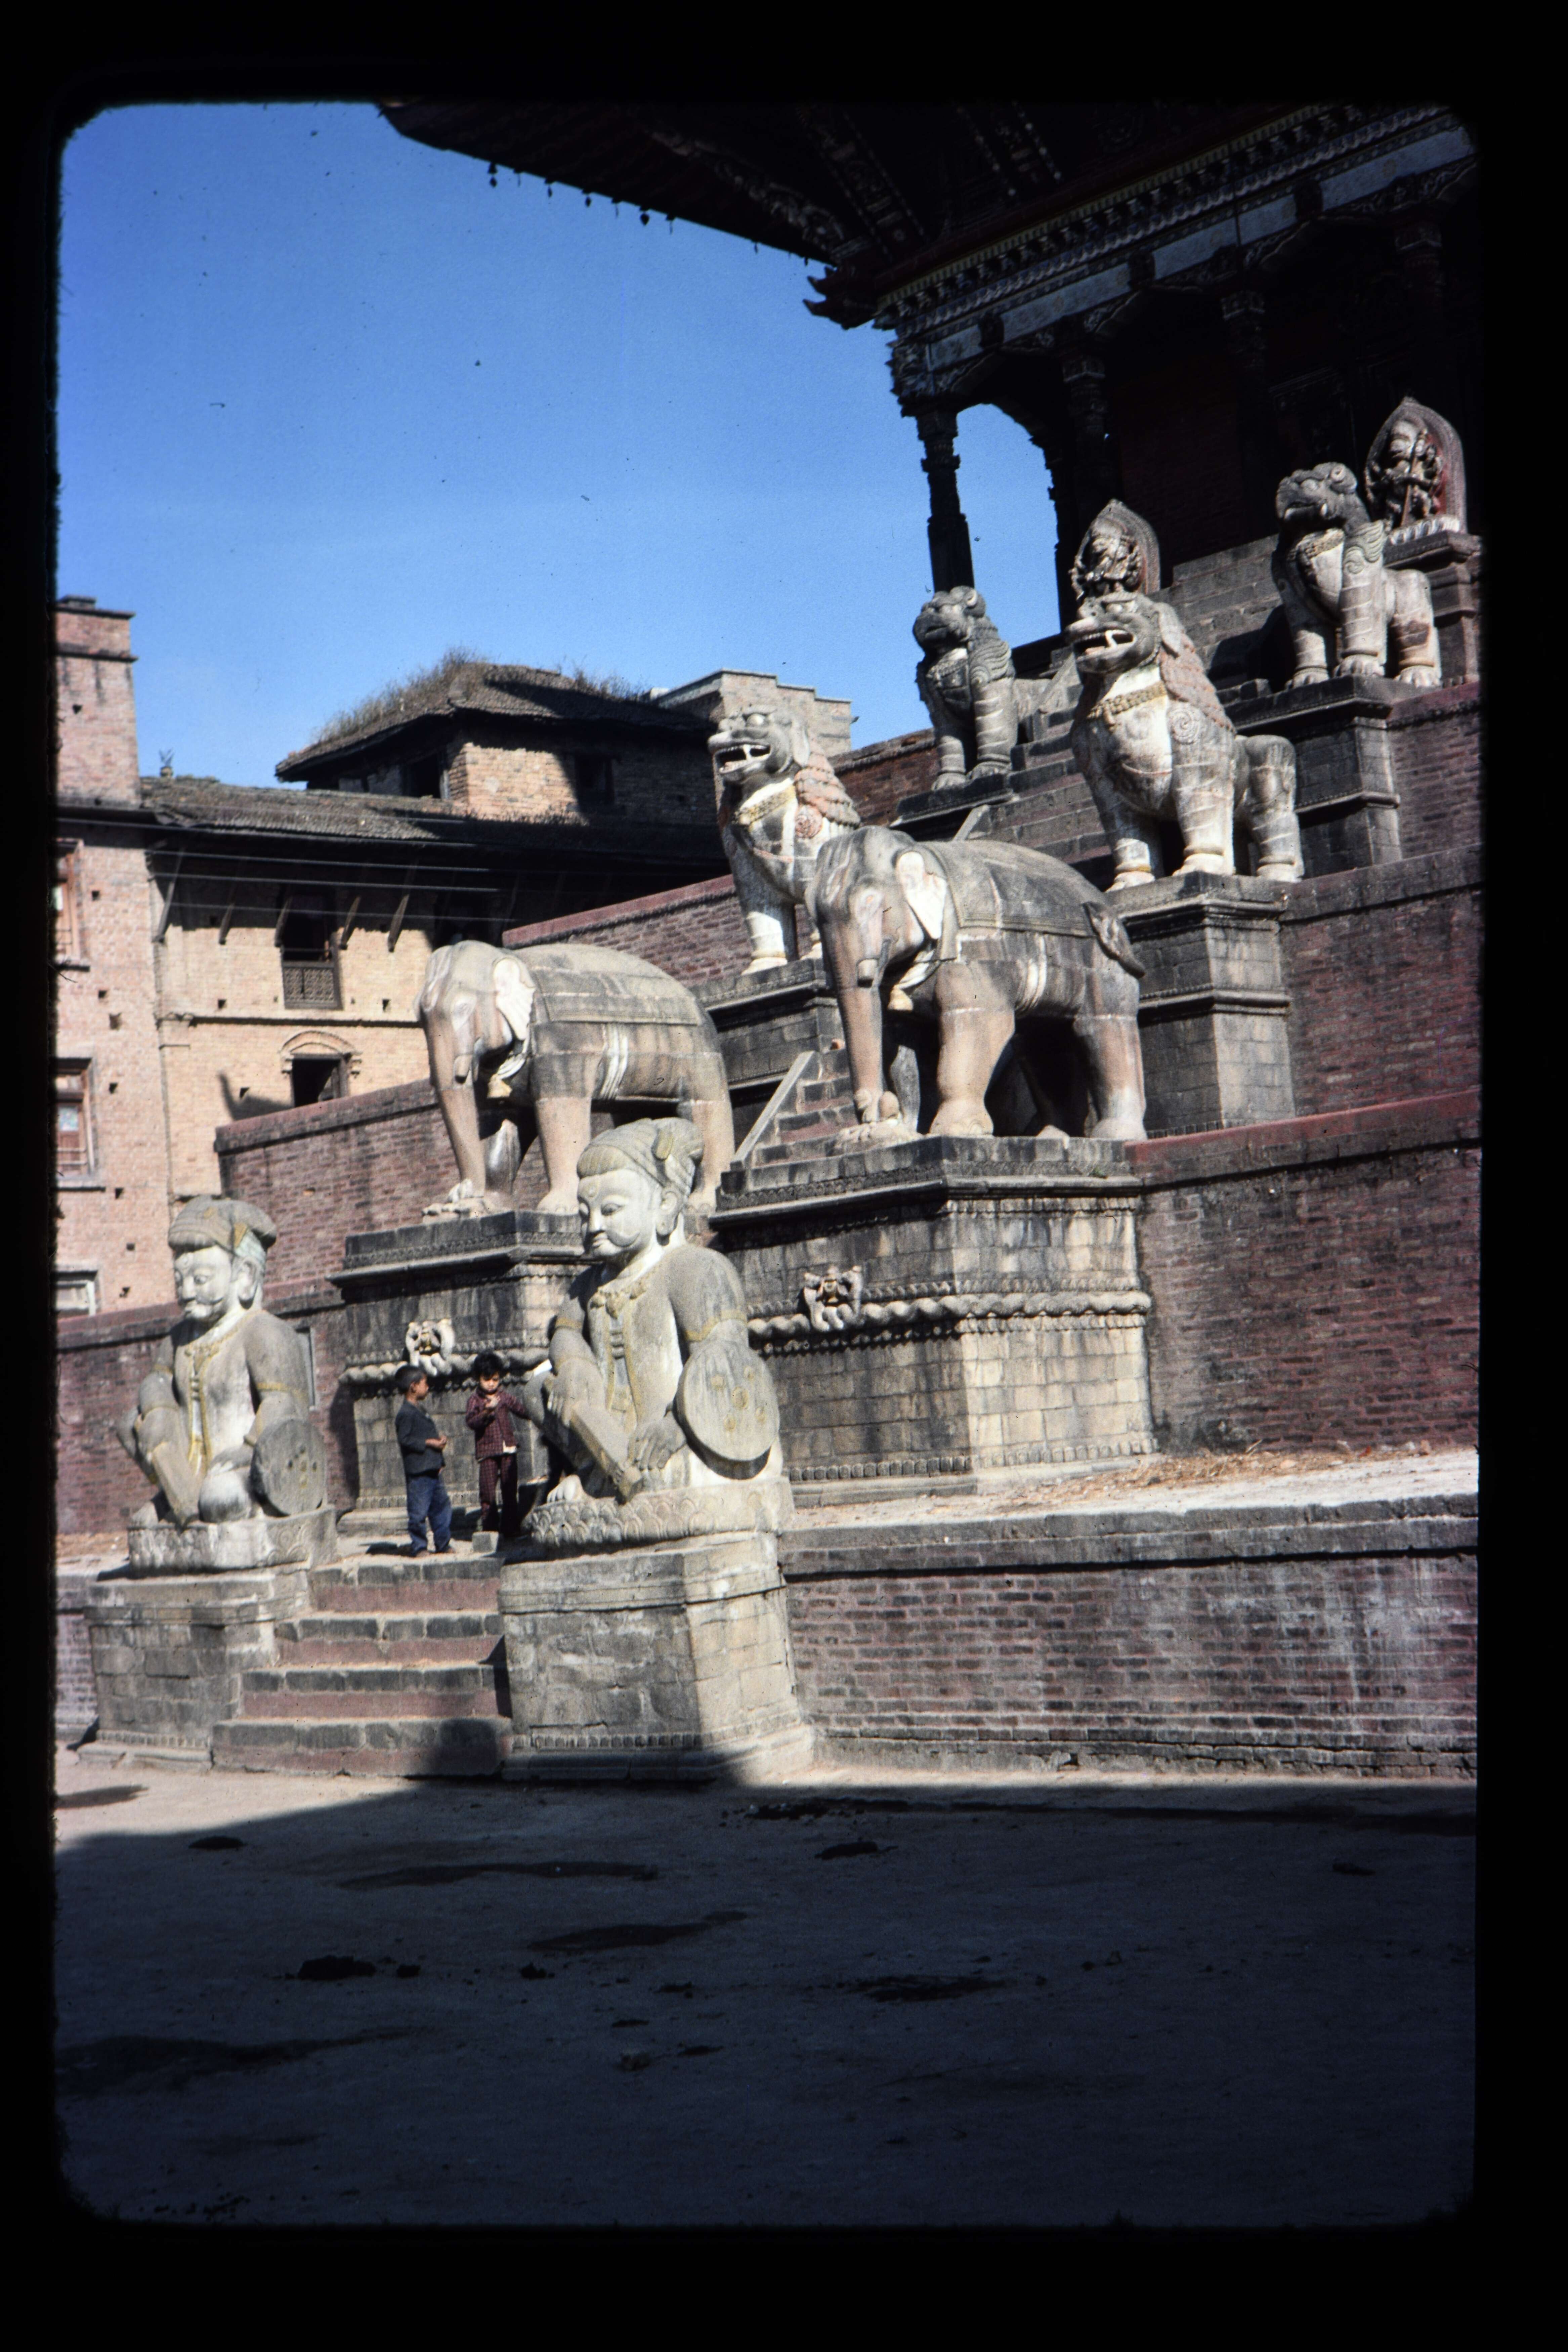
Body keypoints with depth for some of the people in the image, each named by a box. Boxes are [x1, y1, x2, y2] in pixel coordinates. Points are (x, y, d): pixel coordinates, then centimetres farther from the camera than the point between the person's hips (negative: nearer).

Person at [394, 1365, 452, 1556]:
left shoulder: (420, 1409, 17)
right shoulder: (406, 1413, -13)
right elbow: (405, 1440, -20)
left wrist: (439, 1439, 9)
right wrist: (429, 1443, -18)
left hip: (432, 1469, 10)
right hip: (418, 1471, -10)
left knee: (442, 1505, 13)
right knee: (419, 1511, -4)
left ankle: (444, 1544, 22)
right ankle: (419, 1548, 4)